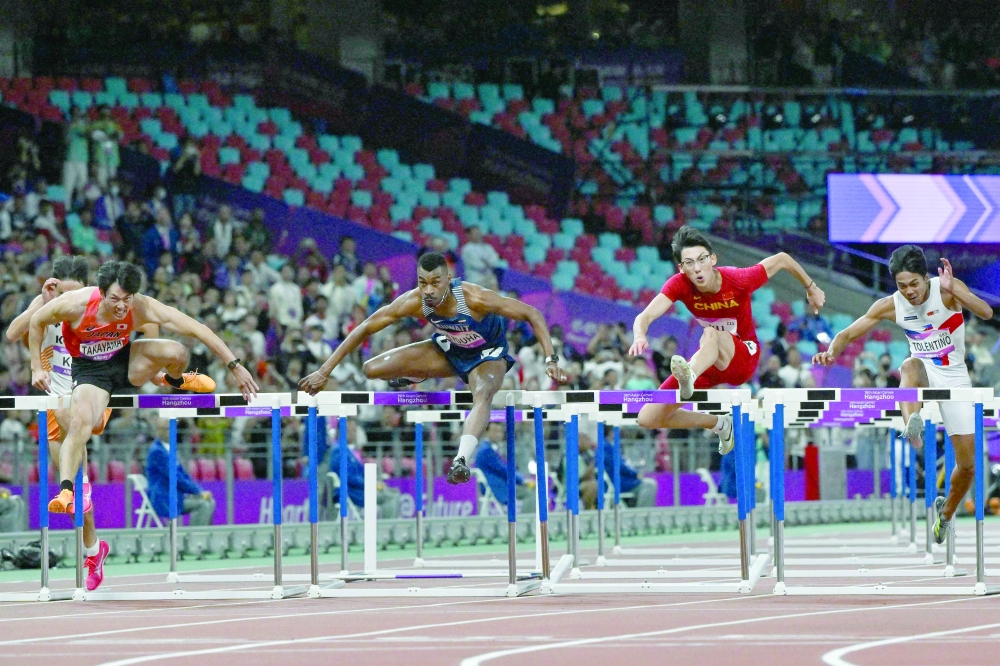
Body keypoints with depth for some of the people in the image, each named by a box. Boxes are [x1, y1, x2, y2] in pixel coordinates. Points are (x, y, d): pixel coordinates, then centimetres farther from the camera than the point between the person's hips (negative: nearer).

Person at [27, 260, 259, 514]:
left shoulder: (142, 308, -26)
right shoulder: (77, 304, -28)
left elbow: (197, 329, -24)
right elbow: (36, 322, -9)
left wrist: (235, 366, -27)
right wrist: (37, 368, -9)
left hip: (125, 360, 2)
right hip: (90, 370, -2)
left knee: (176, 352, -22)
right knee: (80, 421, -29)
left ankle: (174, 380, 15)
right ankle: (65, 491, -28)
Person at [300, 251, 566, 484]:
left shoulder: (474, 298, -36)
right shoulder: (413, 302, -26)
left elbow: (532, 314, -29)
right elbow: (364, 329, -16)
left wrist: (550, 360, -39)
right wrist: (324, 371, -17)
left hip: (488, 355, -4)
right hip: (447, 350, 4)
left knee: (482, 396, -38)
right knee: (372, 369, -6)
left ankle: (462, 460, -56)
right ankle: (417, 376, 25)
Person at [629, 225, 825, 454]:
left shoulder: (738, 280, -21)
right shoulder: (680, 284, -17)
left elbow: (781, 259, -4)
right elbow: (646, 316, -31)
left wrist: (811, 288, 11)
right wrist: (640, 337, -55)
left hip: (743, 357, -4)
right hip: (708, 359, 4)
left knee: (711, 335, -40)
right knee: (648, 418, -5)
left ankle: (688, 378, -73)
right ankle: (720, 424, 16)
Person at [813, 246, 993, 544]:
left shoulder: (947, 289, -18)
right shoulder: (891, 306, -10)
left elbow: (986, 312, -34)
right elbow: (849, 333, -4)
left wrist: (953, 291, -50)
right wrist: (831, 351, -27)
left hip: (955, 378, 0)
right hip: (924, 374, 0)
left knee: (968, 464, -2)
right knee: (910, 366, -39)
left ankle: (947, 511, 26)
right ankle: (913, 424, -63)